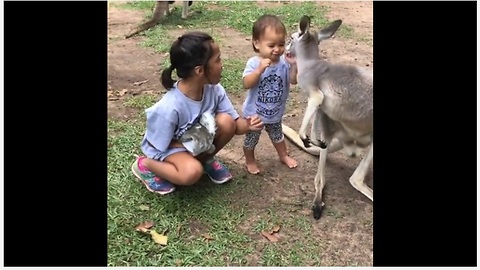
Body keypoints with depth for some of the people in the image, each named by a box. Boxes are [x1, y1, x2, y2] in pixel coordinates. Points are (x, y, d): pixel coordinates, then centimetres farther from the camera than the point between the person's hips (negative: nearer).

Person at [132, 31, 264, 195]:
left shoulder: (214, 90, -19)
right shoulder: (170, 108, -35)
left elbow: (234, 125, -12)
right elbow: (157, 146, -22)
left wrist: (247, 125, -33)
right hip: (168, 146, -5)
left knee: (226, 122, -22)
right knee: (192, 172, -34)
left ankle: (206, 159, 7)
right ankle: (144, 165, -4)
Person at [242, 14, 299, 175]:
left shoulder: (284, 61, -13)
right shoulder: (254, 63, -24)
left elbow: (293, 81, -17)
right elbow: (246, 84, -34)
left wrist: (293, 65, -32)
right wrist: (260, 69, -45)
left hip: (276, 112, 4)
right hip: (255, 112, -3)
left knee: (277, 135, 29)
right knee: (251, 139, 18)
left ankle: (283, 156, 52)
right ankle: (249, 161, 42)